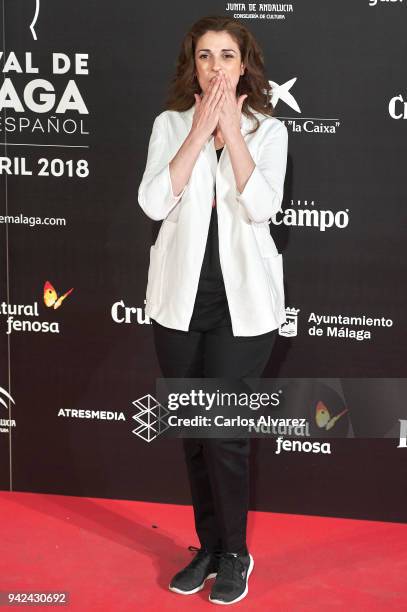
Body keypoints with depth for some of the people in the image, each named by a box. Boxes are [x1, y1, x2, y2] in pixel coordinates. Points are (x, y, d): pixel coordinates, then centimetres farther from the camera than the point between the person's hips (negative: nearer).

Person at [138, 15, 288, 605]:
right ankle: (209, 546, 28)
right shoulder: (170, 124, 4)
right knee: (193, 430, 11)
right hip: (181, 297, 3)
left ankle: (234, 553, 17)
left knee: (225, 430, -3)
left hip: (242, 301, -2)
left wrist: (231, 129, -13)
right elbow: (154, 202, -11)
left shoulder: (268, 129, 2)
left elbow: (261, 205, -15)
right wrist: (201, 130, -12)